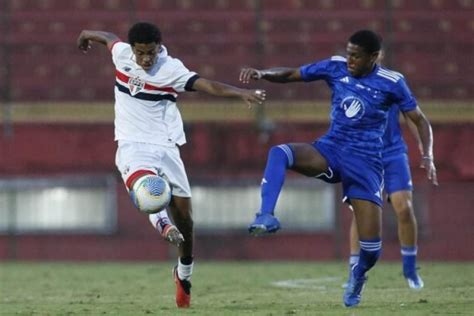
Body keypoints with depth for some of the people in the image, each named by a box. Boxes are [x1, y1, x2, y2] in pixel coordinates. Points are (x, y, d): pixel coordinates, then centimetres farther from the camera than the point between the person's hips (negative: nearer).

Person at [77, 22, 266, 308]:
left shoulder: (171, 69, -12)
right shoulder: (121, 53, -3)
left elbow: (209, 86, -24)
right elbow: (108, 37, 21)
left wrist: (242, 93, -39)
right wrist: (86, 35, 41)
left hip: (165, 146, -1)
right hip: (133, 145, 1)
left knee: (184, 215, 3)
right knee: (141, 181, -37)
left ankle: (184, 272, 23)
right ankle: (163, 225, -59)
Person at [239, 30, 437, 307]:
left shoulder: (391, 83, -6)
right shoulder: (336, 68, 0)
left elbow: (419, 120, 1)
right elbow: (290, 75, 6)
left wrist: (428, 156, -14)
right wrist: (262, 74, -13)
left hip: (365, 163, -2)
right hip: (330, 151, 2)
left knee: (371, 246, -7)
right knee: (279, 153, -29)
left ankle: (358, 276, 28)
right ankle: (266, 217, -36)